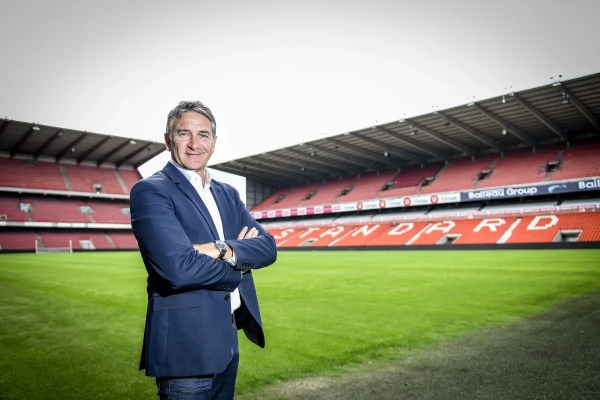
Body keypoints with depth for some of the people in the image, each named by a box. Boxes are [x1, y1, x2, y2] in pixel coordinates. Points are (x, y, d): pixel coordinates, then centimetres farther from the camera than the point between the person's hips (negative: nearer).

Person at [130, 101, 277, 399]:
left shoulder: (227, 194, 10)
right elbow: (178, 267, -24)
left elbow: (268, 247, -1)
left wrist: (223, 250, -20)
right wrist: (240, 264, -9)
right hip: (187, 344, -7)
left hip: (227, 340, 7)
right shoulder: (150, 191, -11)